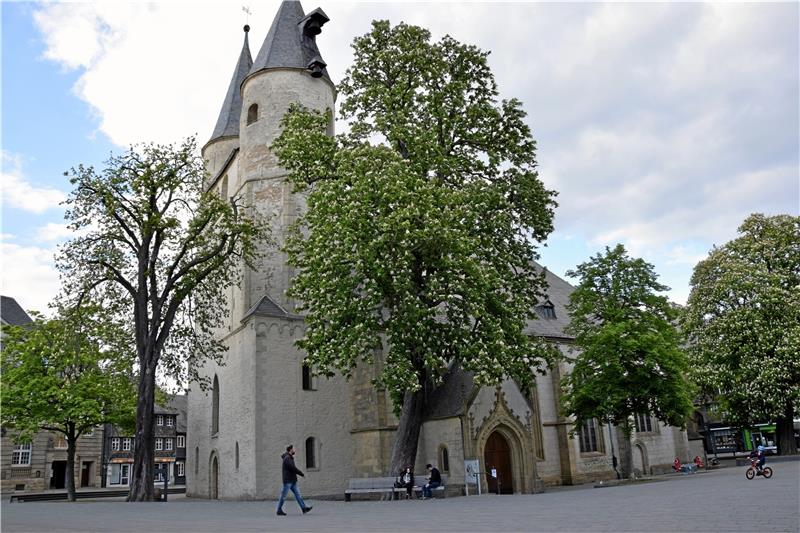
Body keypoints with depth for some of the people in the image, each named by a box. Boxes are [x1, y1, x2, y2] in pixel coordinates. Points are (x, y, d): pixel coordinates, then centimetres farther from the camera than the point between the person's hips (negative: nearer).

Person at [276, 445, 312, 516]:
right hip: (288, 481, -9)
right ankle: (279, 510, 7)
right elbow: (293, 468, -21)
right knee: (283, 496, -1)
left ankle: (304, 508, -2)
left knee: (297, 494, 2)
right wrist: (302, 474, -14)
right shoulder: (287, 458, -16)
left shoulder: (290, 458, 16)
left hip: (292, 481, 9)